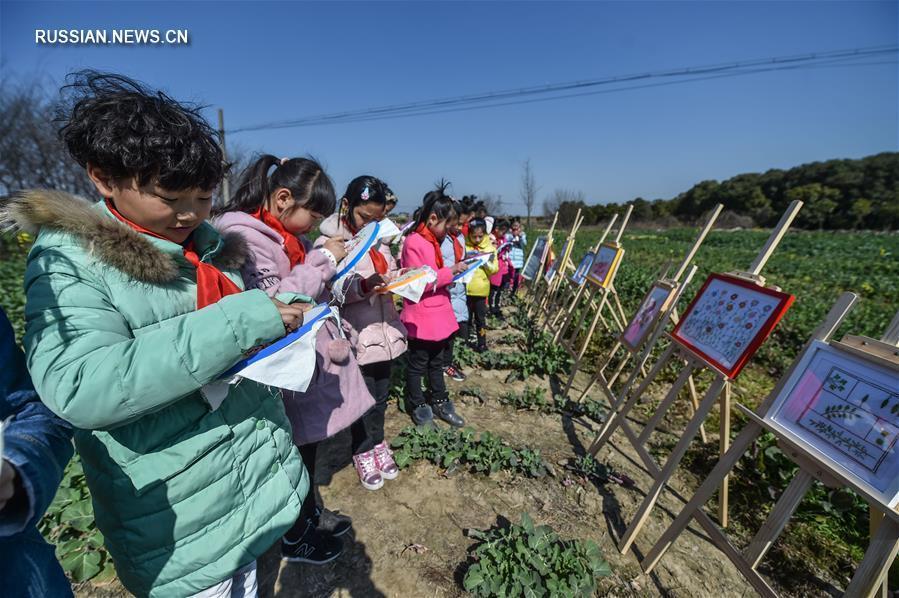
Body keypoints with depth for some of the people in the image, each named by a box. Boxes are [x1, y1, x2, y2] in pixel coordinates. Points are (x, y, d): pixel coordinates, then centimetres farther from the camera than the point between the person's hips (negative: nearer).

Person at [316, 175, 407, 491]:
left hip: (385, 332, 6)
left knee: (381, 395, 19)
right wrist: (364, 286, -30)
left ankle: (377, 443, 42)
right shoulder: (328, 241, -10)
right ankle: (364, 452, 33)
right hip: (356, 337, -6)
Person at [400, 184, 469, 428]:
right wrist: (450, 271, -19)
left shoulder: (432, 241, 12)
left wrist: (453, 271, 7)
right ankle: (418, 406, 25)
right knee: (417, 364, 9)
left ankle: (440, 401, 34)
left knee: (436, 362, 20)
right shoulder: (414, 242, -17)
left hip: (439, 314, 9)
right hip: (421, 317, -9)